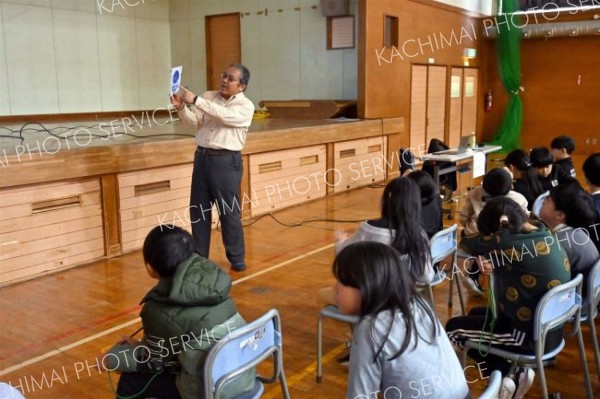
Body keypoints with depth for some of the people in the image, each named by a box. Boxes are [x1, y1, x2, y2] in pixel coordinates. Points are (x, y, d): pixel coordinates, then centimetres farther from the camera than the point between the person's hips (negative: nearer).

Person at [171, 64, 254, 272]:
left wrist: (195, 100, -25)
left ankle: (237, 258, 15)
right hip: (202, 157, 5)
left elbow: (224, 115, -23)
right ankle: (199, 257, 22)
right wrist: (181, 108, -15)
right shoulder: (208, 97, 11)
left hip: (226, 161, -5)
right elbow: (195, 122, 3)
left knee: (229, 212, 0)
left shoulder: (245, 106, -5)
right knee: (198, 209, 9)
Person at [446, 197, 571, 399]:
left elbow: (467, 243, -16)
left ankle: (507, 375, 5)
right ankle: (516, 371, 13)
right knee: (476, 314, 27)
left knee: (453, 328, 8)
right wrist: (495, 267, -5)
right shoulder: (546, 237, 1)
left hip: (531, 335, -9)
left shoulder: (513, 241, -27)